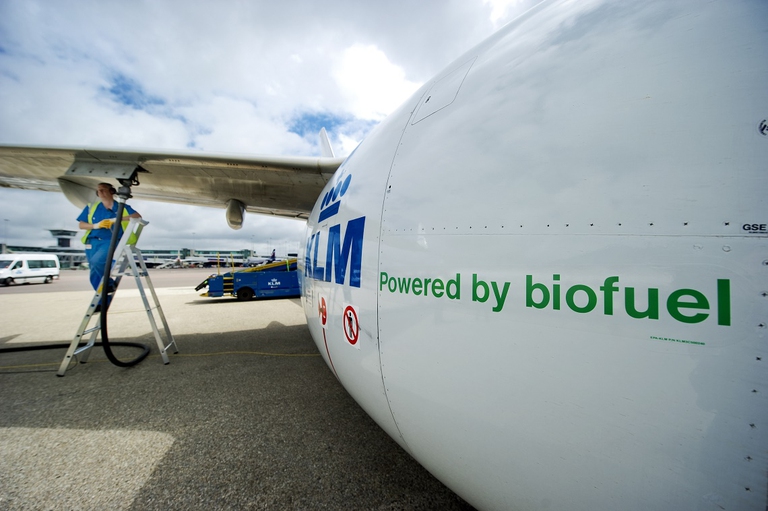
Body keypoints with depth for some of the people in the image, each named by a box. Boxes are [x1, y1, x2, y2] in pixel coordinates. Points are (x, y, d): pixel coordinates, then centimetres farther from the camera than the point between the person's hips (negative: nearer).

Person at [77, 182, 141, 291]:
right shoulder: (91, 207, 14)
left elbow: (138, 216, -11)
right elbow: (82, 225, 11)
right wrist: (96, 225, -8)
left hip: (110, 242, -4)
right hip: (92, 242, 5)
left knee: (96, 261, -32)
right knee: (95, 278, 5)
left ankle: (109, 284, -9)